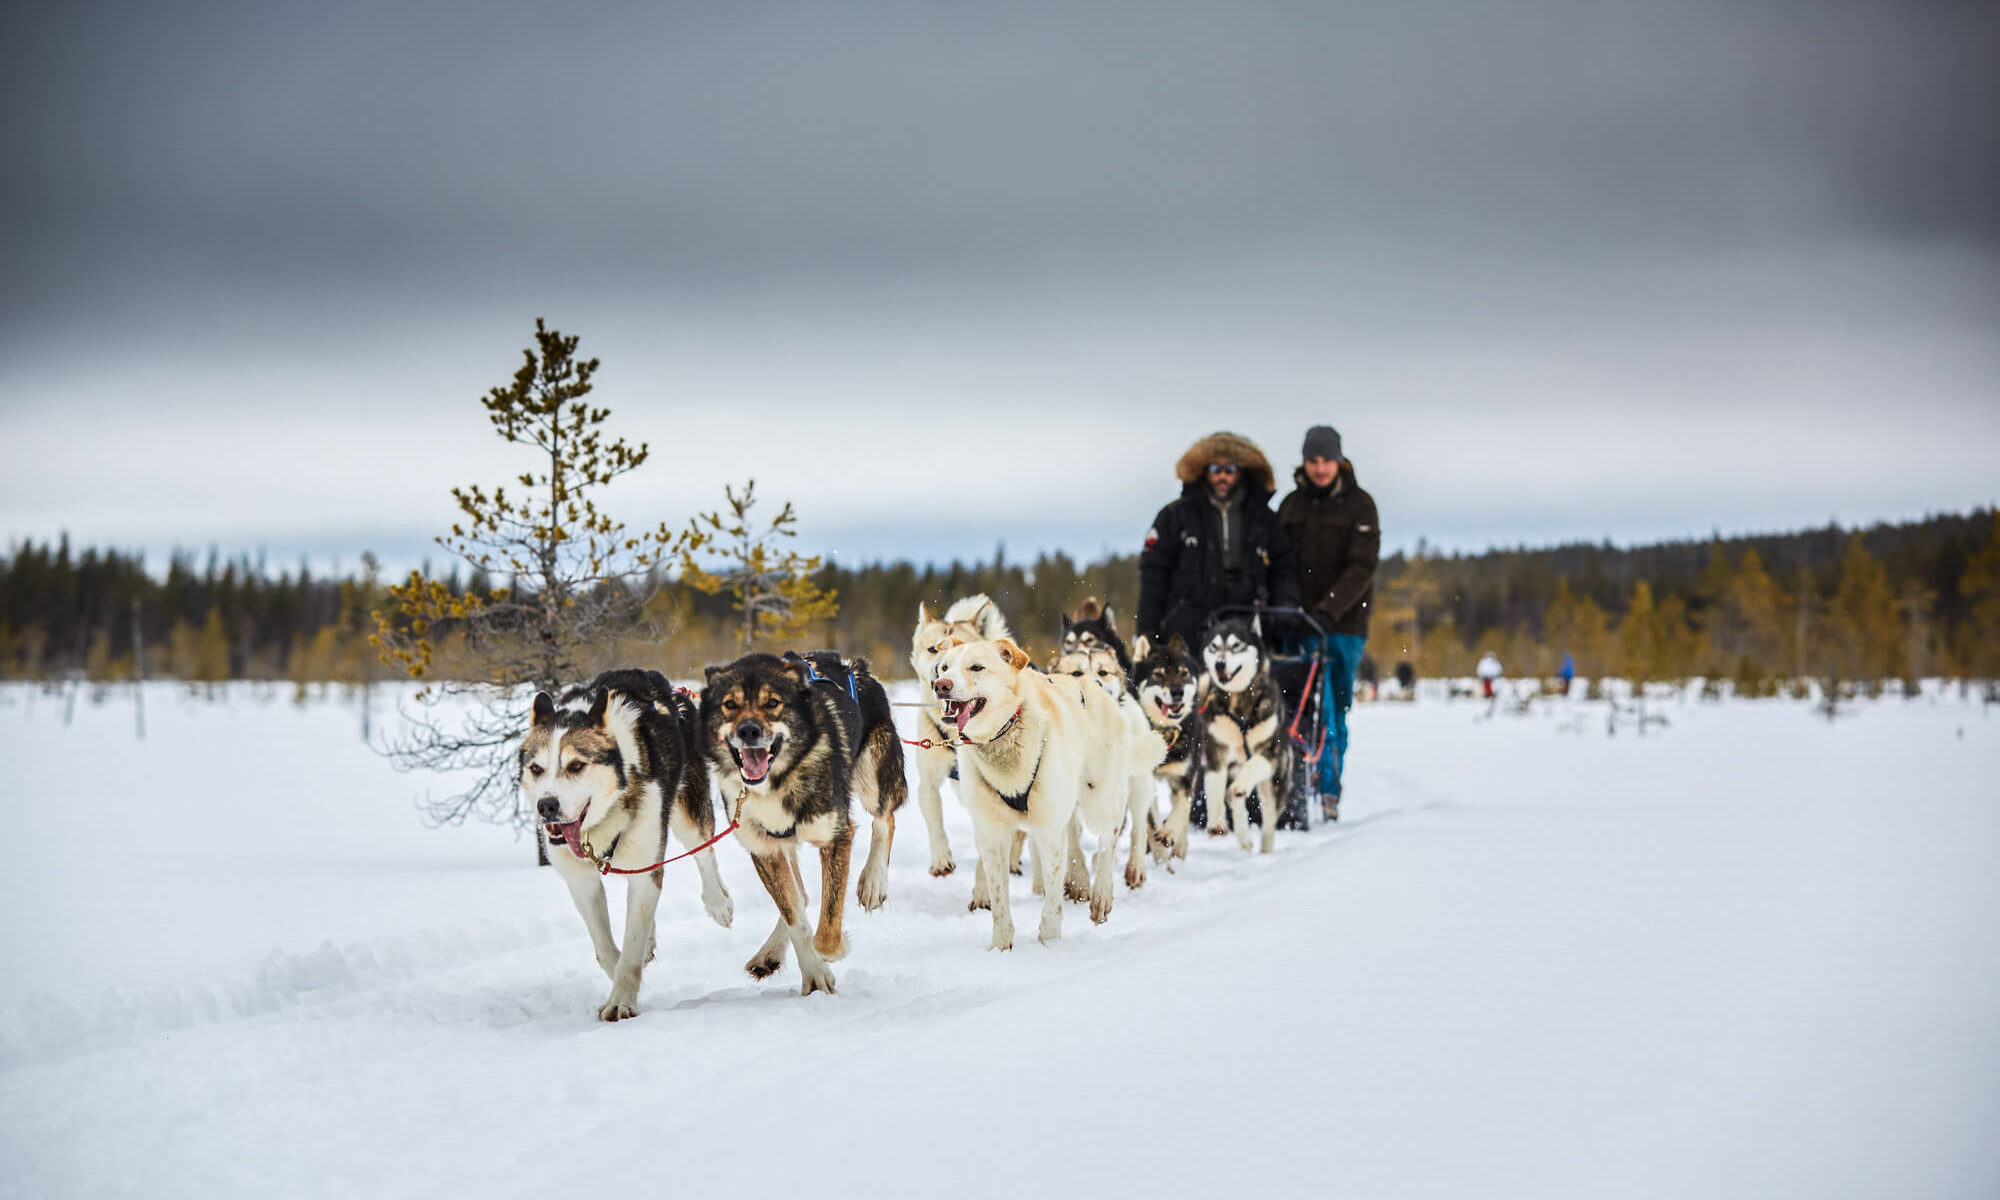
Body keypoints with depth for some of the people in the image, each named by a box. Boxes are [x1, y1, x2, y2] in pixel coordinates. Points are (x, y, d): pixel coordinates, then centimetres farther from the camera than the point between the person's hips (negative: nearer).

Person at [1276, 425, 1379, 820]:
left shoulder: (1359, 505, -1)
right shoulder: (1292, 505, 10)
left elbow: (1361, 566, -10)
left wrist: (1330, 608, -23)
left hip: (1344, 621, -2)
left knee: (1337, 707, 0)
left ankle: (1330, 794, 5)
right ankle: (1325, 787, -3)